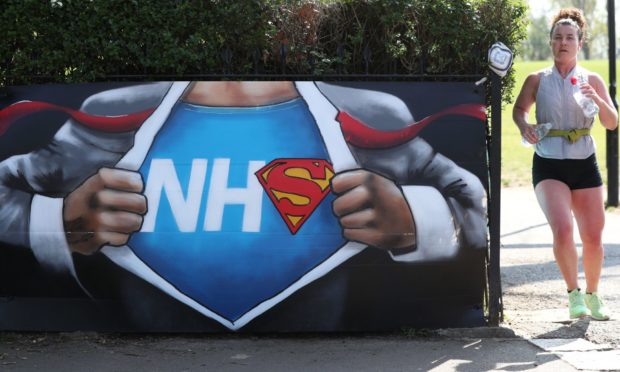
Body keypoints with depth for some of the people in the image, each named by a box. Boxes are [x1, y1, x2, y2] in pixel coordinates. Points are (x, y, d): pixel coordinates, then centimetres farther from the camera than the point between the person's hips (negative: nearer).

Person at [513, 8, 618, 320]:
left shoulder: (592, 80, 3)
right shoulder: (537, 80, 1)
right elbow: (519, 109, 18)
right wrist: (524, 126, -4)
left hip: (584, 164, 2)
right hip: (548, 165, -2)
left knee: (593, 238, 3)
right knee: (562, 230, -22)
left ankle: (592, 295, 28)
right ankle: (573, 293, -2)